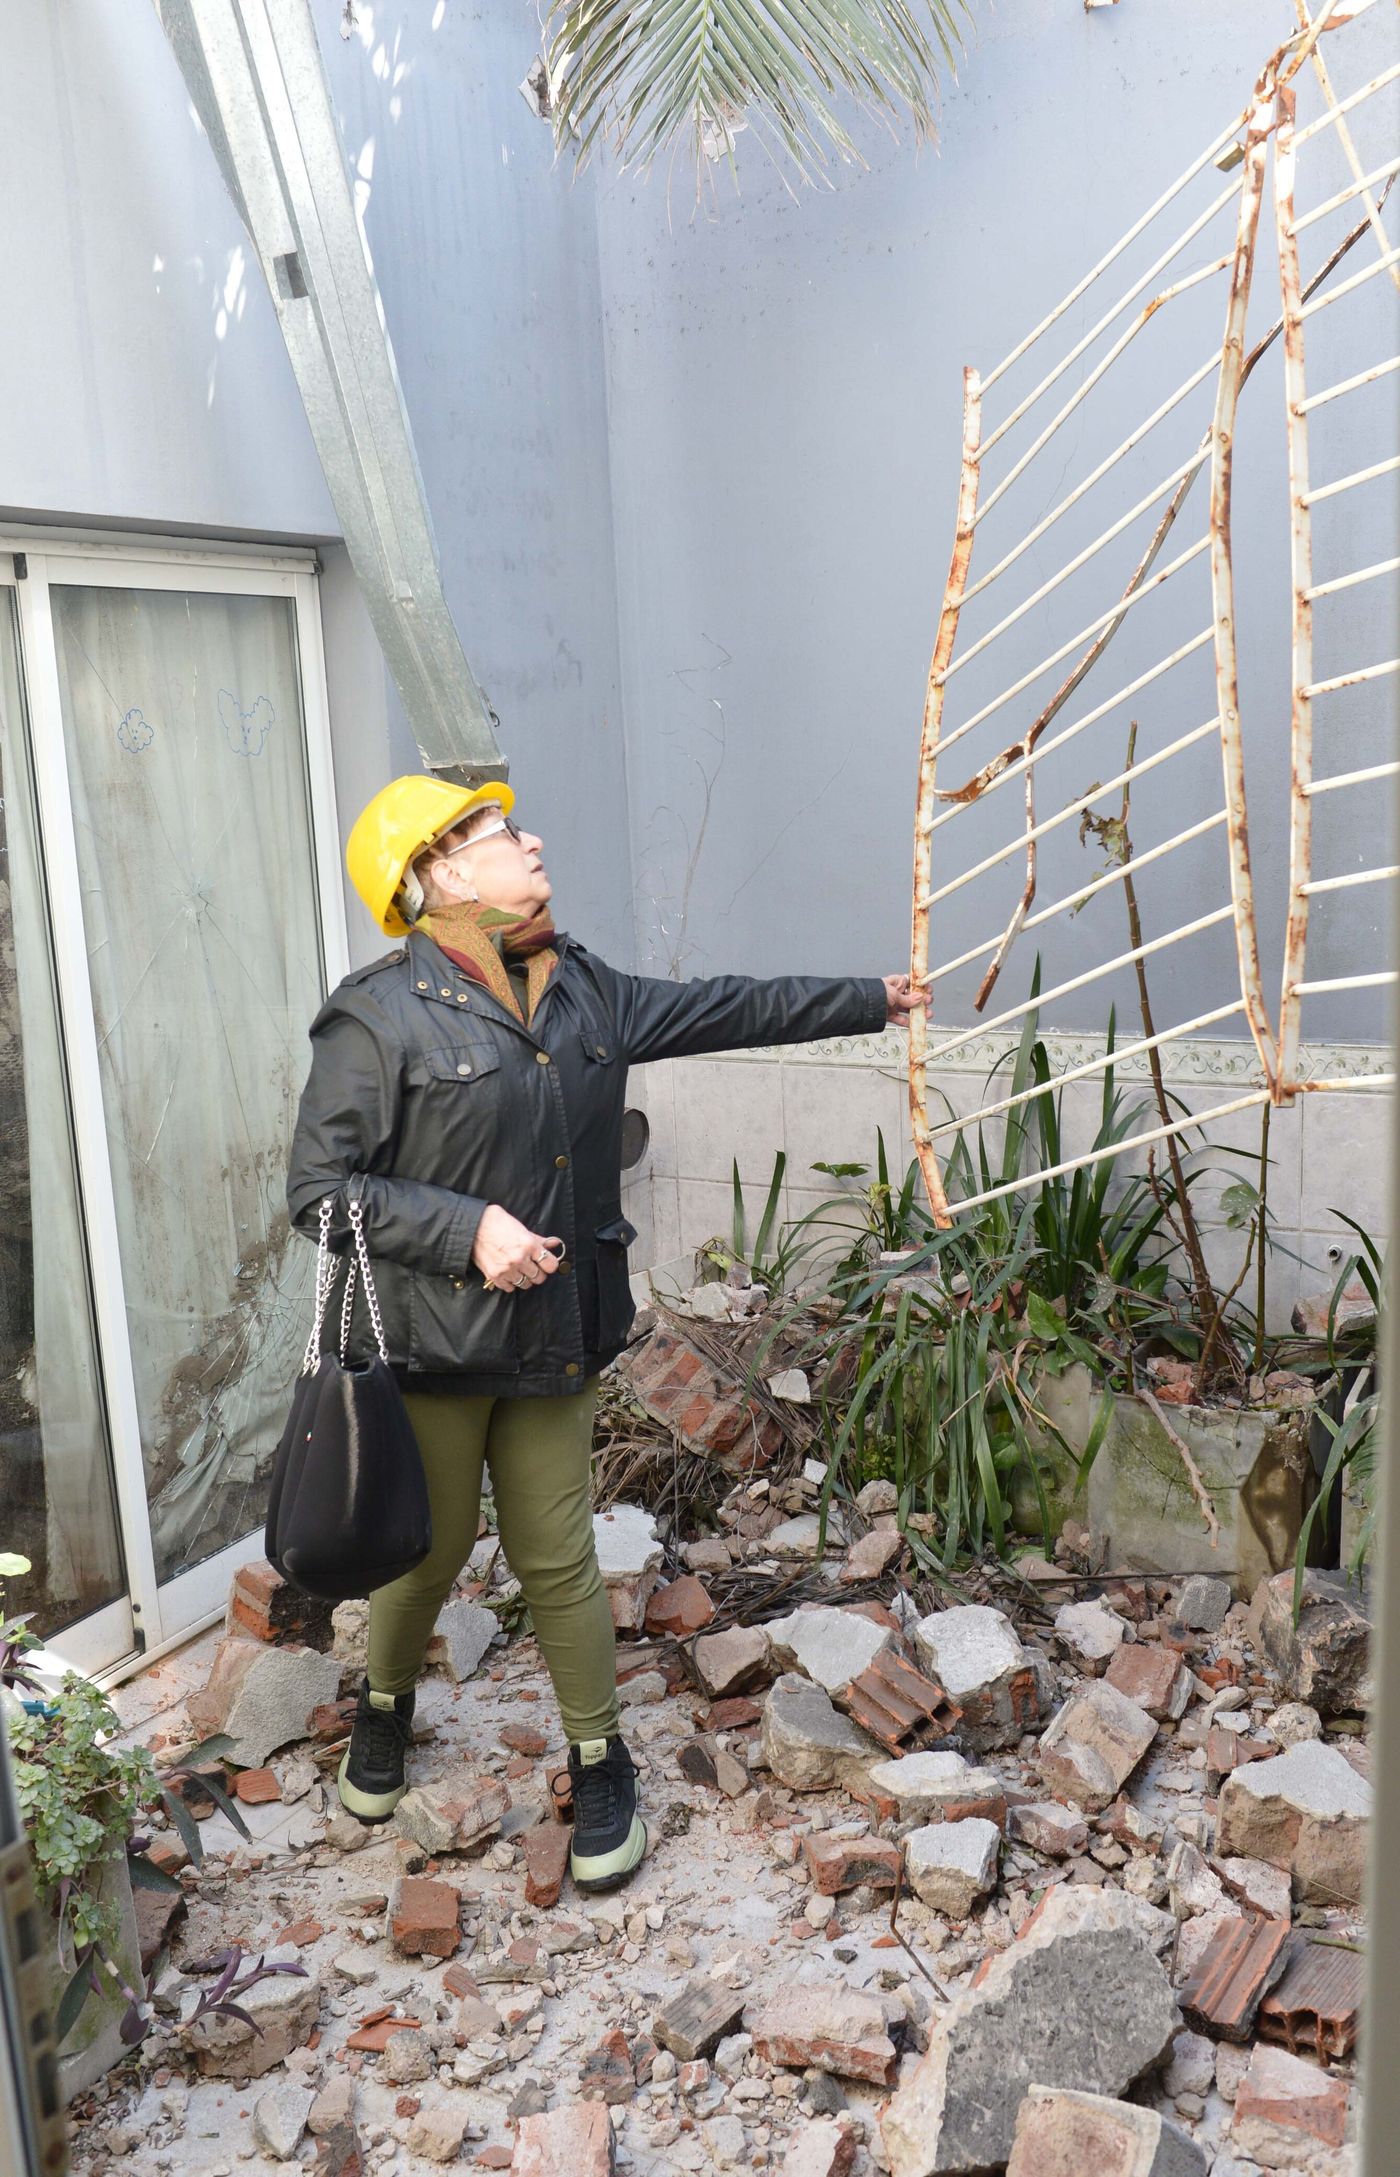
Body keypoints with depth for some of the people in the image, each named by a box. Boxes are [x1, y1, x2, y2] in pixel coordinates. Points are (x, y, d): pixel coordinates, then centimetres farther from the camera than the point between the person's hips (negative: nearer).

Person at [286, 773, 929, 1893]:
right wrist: (469, 1228, -22)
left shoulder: (584, 991, 5)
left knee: (558, 1559, 12)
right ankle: (385, 1707, 46)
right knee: (430, 1550, 14)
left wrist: (870, 998, 20)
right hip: (427, 1345, -4)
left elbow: (726, 1009, 15)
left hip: (553, 1336, 4)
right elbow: (319, 1188, -13)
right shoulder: (379, 1017, -14)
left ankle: (601, 1764, 32)